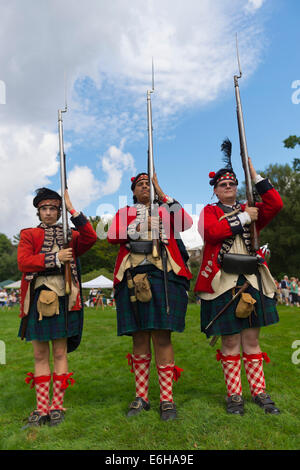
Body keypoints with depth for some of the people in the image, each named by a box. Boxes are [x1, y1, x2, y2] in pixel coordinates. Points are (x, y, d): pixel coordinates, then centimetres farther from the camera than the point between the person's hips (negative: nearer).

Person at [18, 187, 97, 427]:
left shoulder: (70, 235, 12)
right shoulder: (28, 235, 12)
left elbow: (90, 238, -9)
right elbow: (23, 262, -4)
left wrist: (72, 210, -10)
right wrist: (55, 258, -14)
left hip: (63, 299, 0)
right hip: (37, 298, 1)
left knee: (60, 353, 3)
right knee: (40, 355, 6)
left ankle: (57, 407, 14)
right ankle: (42, 408, 16)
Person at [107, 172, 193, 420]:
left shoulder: (167, 209, 18)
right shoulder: (124, 212, 20)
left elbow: (186, 223, -4)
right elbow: (112, 235, 1)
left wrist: (162, 194, -5)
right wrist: (141, 226, -6)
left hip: (163, 276, -1)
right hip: (133, 277, 1)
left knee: (162, 335, -4)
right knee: (139, 336, 5)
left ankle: (167, 399, 6)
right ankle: (141, 397, 17)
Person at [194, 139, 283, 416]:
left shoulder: (249, 211, 17)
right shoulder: (210, 211, 8)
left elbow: (275, 204, 0)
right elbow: (212, 232, -14)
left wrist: (254, 174, 0)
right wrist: (244, 218, -9)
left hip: (251, 281, 3)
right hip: (223, 282, -3)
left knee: (252, 339, 9)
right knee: (230, 341, 2)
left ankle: (259, 392, 20)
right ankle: (234, 395, 14)